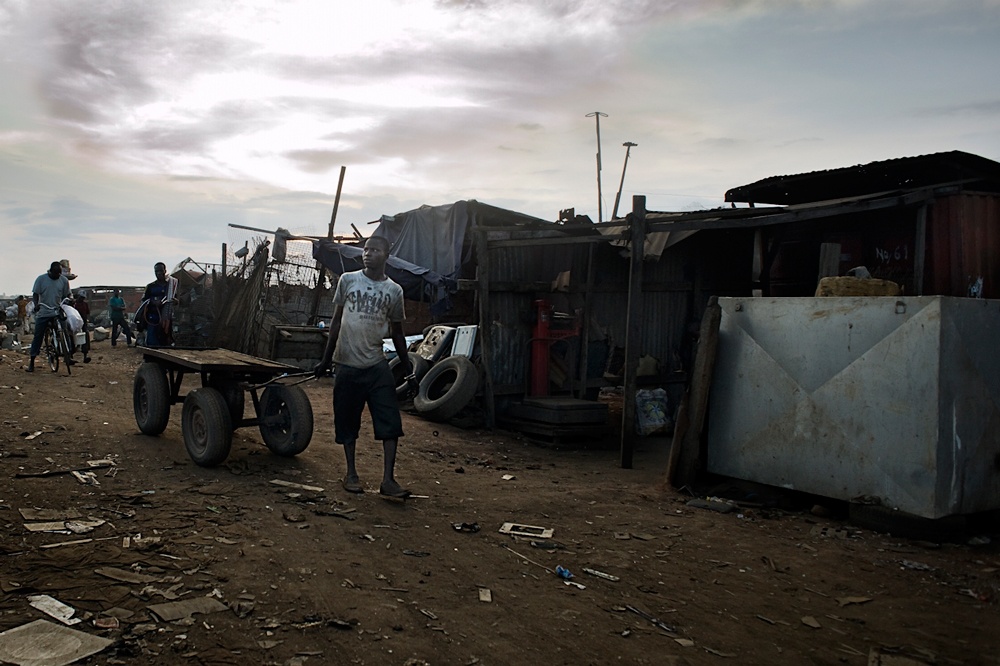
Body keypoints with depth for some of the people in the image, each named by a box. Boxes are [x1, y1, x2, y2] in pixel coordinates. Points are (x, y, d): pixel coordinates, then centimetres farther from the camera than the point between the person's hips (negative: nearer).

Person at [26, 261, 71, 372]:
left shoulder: (64, 280, 2)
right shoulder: (41, 279, -2)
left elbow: (66, 295, 12)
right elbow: (35, 294, 1)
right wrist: (36, 304, -18)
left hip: (58, 313, 1)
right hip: (43, 313, -1)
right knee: (38, 337, 2)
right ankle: (31, 362, 8)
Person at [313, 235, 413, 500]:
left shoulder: (394, 290, 3)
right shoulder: (347, 280, 1)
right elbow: (336, 321, 7)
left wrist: (406, 366, 13)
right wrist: (325, 360, 6)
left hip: (377, 365, 0)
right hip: (347, 364, 0)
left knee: (391, 423, -7)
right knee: (347, 422, 7)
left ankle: (388, 480, -4)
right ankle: (351, 473, 21)